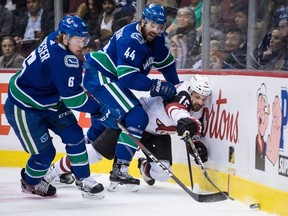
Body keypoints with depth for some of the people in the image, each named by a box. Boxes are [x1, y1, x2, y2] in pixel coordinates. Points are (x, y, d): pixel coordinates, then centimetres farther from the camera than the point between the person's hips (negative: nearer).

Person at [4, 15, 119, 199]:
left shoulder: (54, 40, -10)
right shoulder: (62, 60, -35)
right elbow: (73, 98, -33)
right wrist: (102, 111, -29)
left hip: (49, 100, 9)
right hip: (23, 107, -9)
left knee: (74, 134, -1)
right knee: (45, 152, -2)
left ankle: (84, 180, 9)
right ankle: (30, 182, 29)